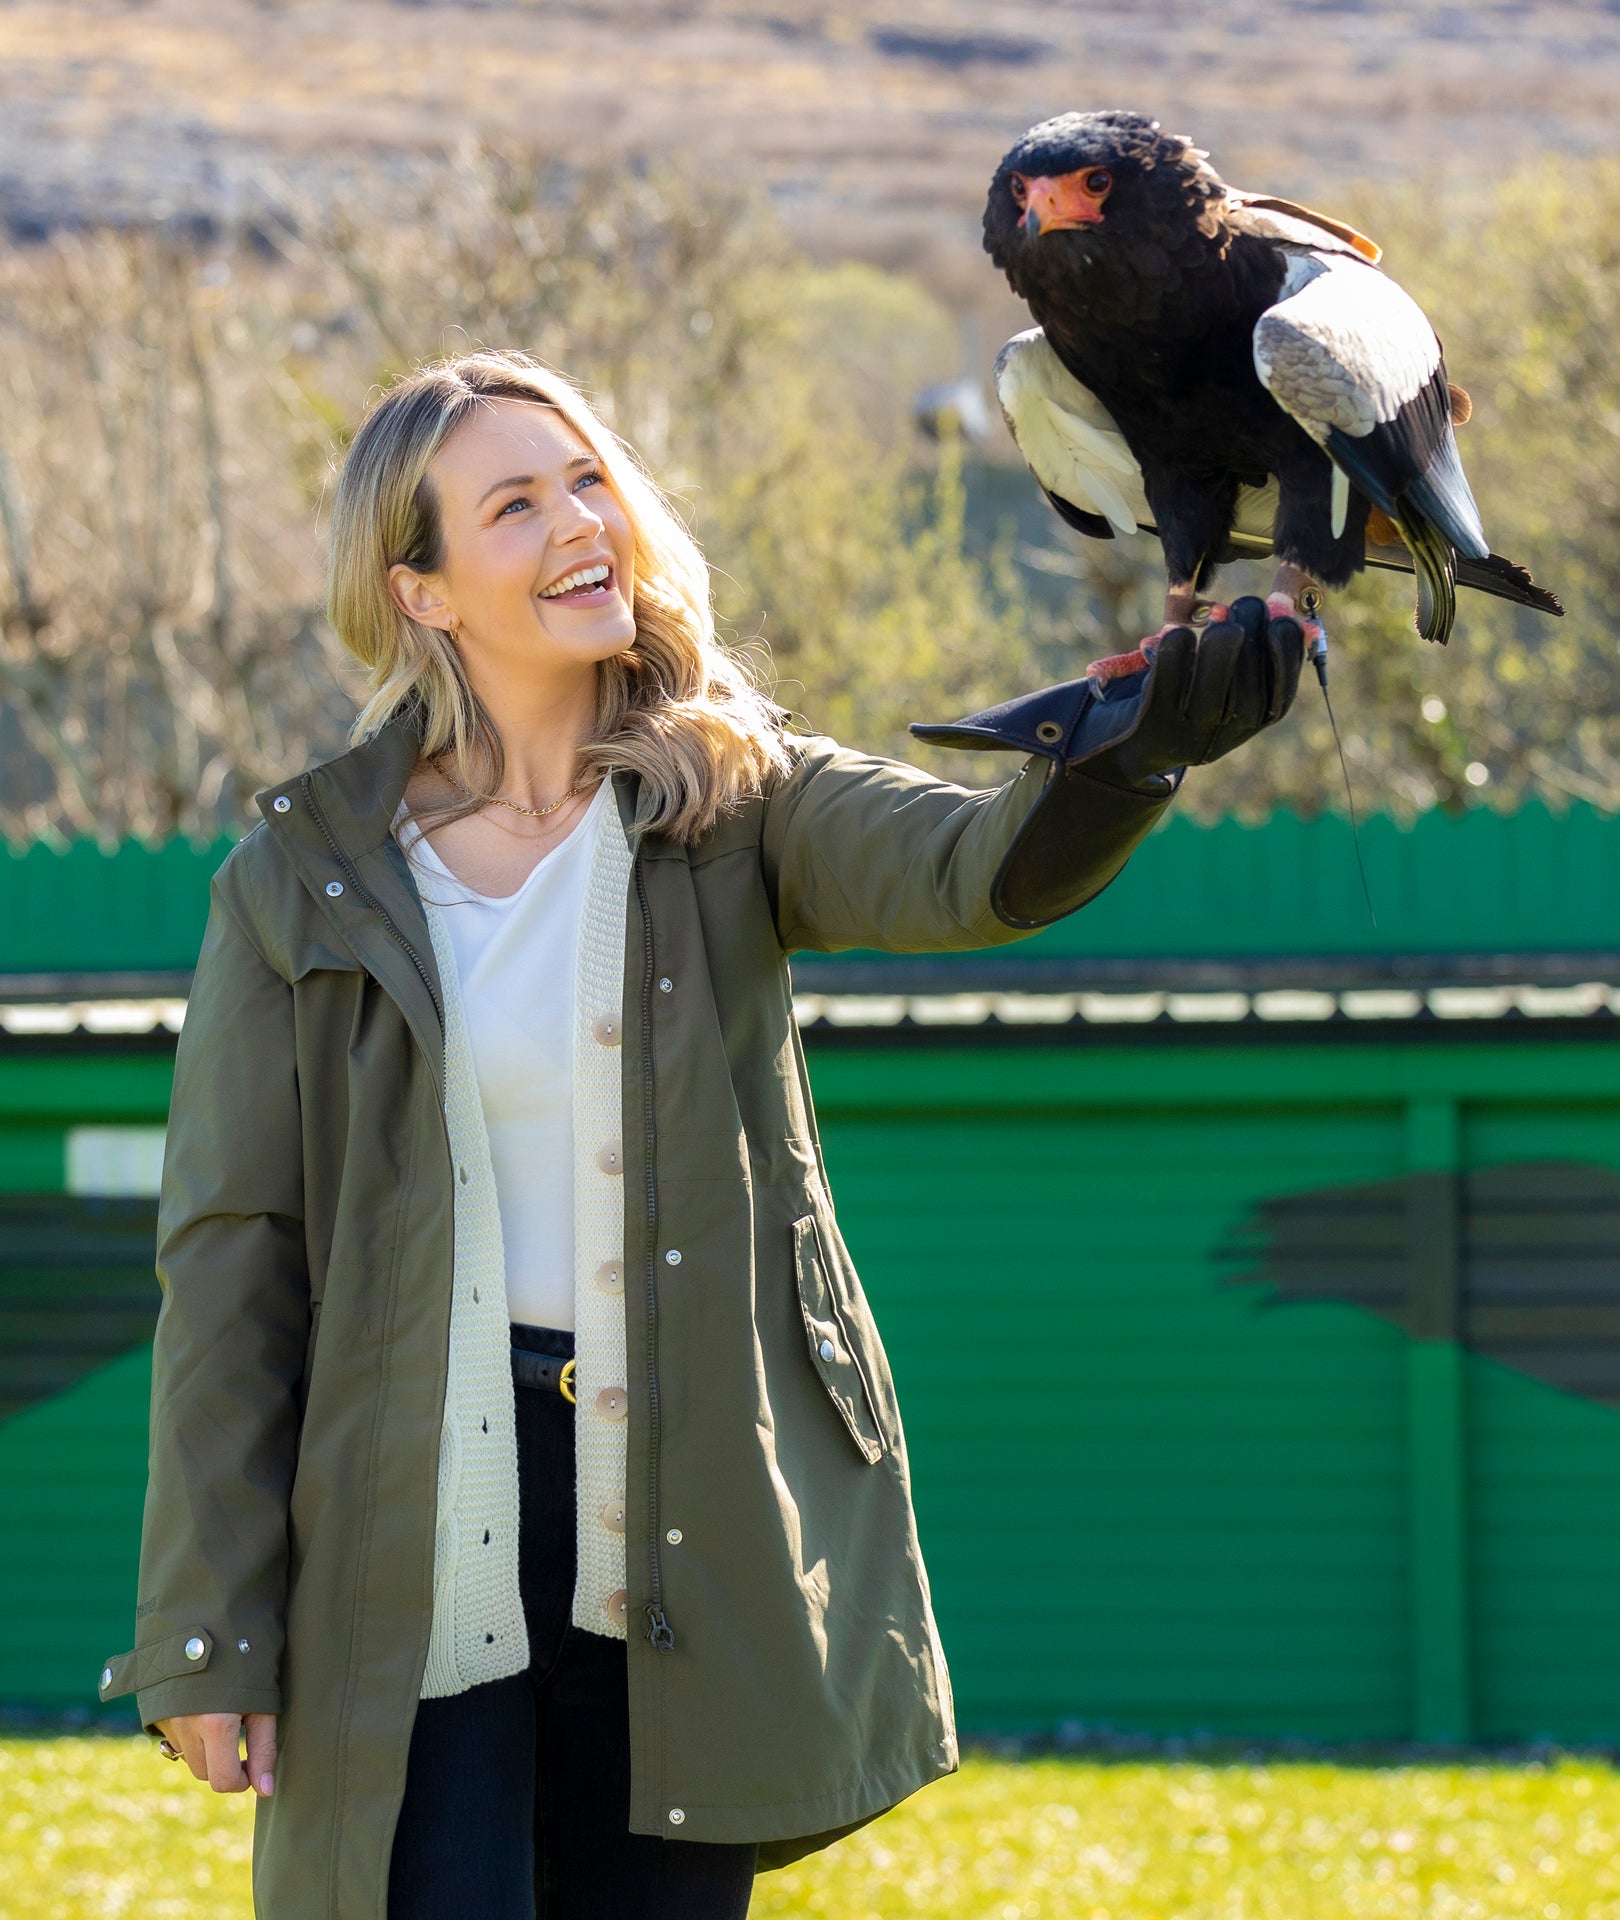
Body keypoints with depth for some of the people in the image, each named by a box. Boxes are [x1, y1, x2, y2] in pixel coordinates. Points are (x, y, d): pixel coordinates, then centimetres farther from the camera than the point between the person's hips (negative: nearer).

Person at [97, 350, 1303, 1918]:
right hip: (417, 1552, -2)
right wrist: (210, 1633, -4)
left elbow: (981, 868, -18)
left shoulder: (737, 804, 2)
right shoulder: (305, 874, -1)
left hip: (687, 1538, 2)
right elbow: (228, 1257, 0)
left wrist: (1136, 741, -41)